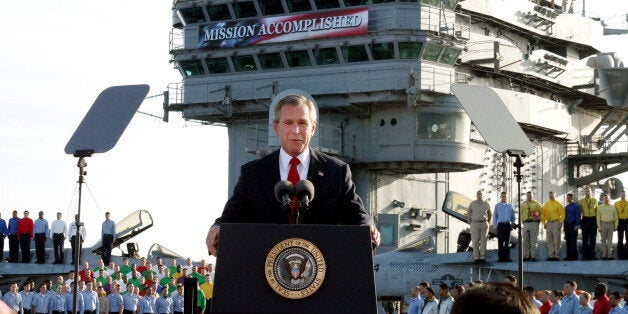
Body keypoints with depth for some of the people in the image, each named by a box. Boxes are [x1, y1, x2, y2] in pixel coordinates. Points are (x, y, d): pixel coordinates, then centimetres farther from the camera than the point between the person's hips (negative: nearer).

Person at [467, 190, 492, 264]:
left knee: (483, 241, -2)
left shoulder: (486, 204, 5)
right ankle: (476, 258, -1)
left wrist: (487, 224, 11)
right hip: (475, 224, -1)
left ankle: (483, 258, 2)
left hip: (484, 224, 1)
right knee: (475, 241, -5)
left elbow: (489, 215, 17)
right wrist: (471, 224, 3)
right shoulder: (472, 204, 0)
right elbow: (468, 215, 8)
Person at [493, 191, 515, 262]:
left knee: (507, 241, 2)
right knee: (500, 242, -2)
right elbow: (495, 216, 8)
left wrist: (512, 225, 10)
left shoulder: (509, 206, 9)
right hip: (500, 225, -1)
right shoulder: (497, 206, 7)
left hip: (507, 224, 1)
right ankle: (501, 257, 1)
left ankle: (507, 257, 5)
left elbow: (513, 216, 14)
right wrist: (495, 226, 3)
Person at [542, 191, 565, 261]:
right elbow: (543, 214, 17)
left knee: (556, 240, -6)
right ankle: (551, 255, 11)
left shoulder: (558, 204, -1)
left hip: (556, 223, -5)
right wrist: (544, 223, 9)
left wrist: (561, 222, -11)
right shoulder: (546, 204, 13)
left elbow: (562, 214, -4)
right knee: (549, 240, 7)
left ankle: (556, 255, -3)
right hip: (548, 223, 5)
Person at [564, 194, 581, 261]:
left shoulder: (576, 206, -4)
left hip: (573, 225, -6)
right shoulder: (566, 207, 15)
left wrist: (577, 225, -14)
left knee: (573, 241, -7)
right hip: (567, 225, 6)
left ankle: (574, 256, -3)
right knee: (568, 241, 6)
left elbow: (578, 216, -8)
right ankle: (569, 255, 11)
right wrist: (564, 225, 11)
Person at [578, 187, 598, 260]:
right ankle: (585, 255, 1)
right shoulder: (581, 201, 6)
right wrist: (579, 221, 3)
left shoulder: (595, 200, 9)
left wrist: (597, 221, 3)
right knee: (585, 239, -2)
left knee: (593, 238, 3)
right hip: (585, 220, -1)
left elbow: (597, 211, 9)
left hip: (593, 220, 1)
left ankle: (592, 255, 8)